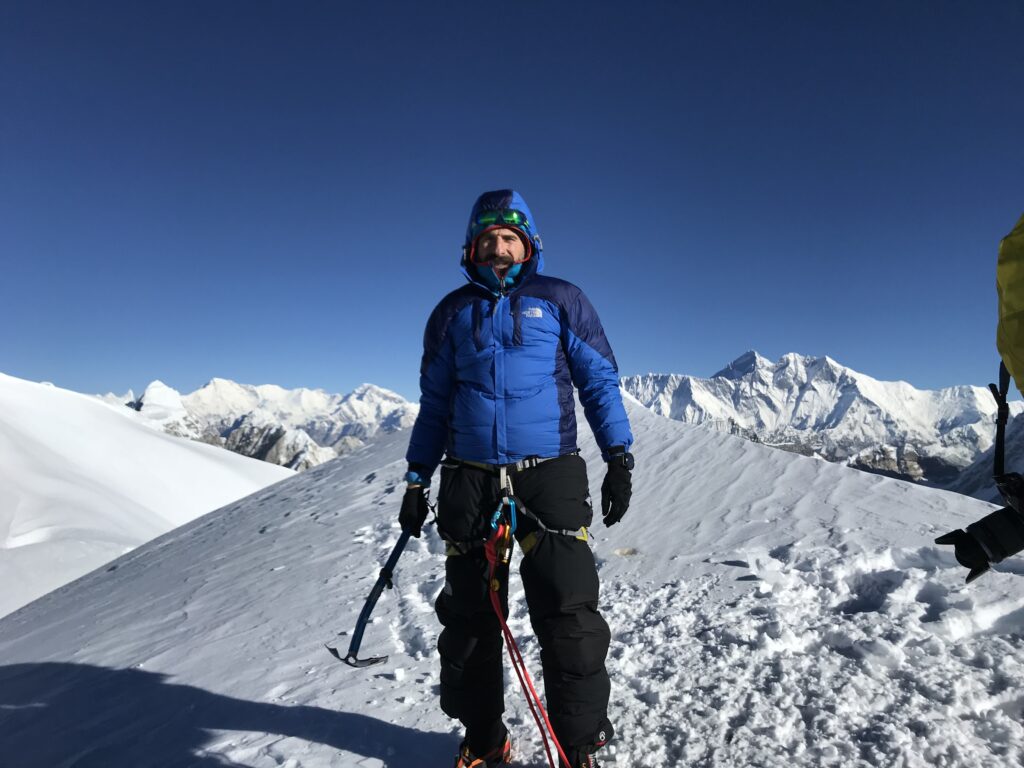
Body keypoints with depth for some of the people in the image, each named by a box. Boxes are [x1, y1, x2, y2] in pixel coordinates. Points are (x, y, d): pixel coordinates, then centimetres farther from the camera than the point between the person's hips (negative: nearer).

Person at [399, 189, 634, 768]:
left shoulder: (560, 300, 7)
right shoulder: (452, 313, 13)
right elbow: (434, 403, 16)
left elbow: (600, 380, 7)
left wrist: (619, 457, -2)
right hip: (470, 478, 3)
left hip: (550, 472, -2)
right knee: (468, 616, 9)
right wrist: (417, 481, 13)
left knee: (568, 612, -6)